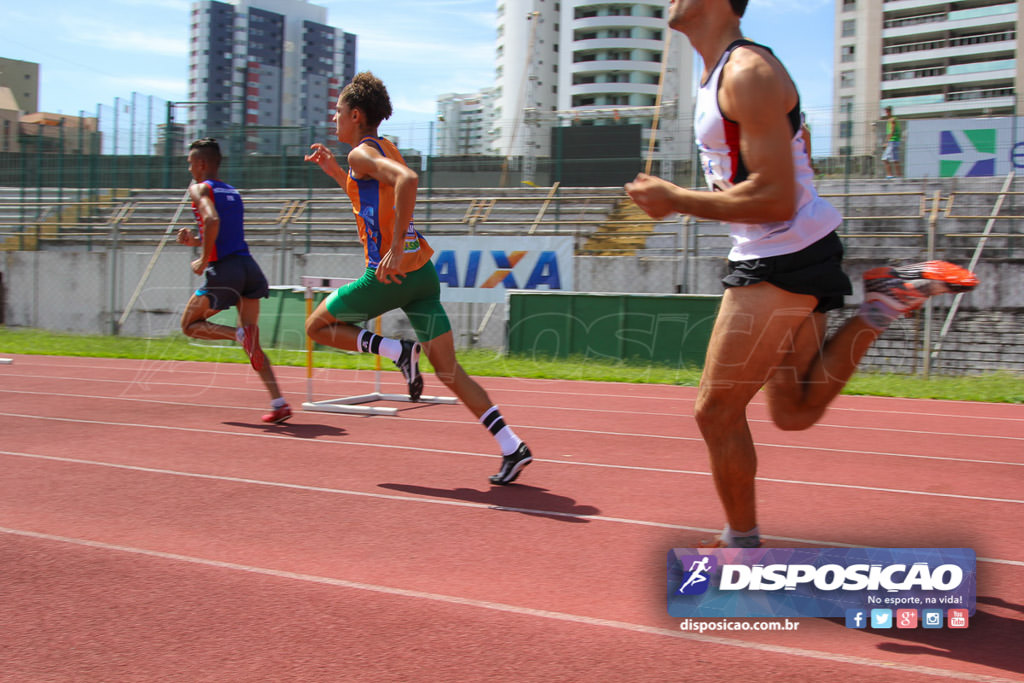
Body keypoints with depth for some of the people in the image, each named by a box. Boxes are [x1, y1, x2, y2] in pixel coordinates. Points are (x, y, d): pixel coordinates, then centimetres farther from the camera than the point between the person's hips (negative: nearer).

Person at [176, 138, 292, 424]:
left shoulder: (200, 188, 1)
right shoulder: (233, 192, 23)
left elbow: (213, 220, -20)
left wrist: (203, 260, -12)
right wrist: (195, 240, 25)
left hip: (224, 270, -7)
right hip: (249, 265, 7)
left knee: (189, 325, 14)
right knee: (252, 342, 11)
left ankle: (240, 334, -14)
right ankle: (279, 403, -2)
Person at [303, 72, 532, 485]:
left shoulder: (361, 153, -6)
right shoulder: (385, 149, 20)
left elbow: (407, 180, -27)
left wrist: (395, 250, -28)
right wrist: (333, 170, 33)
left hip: (391, 273, -8)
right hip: (422, 270, 8)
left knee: (317, 326, 13)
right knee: (448, 371, 4)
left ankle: (398, 350, -5)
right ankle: (512, 447, -4)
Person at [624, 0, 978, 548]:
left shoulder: (748, 72, -17)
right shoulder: (717, 73, 14)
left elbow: (775, 199, -24)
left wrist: (676, 200, -16)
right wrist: (676, 199, 9)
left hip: (785, 257, -10)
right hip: (770, 256, 10)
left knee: (716, 410, -2)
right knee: (795, 413, 15)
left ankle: (742, 544, 15)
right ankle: (884, 301, 13)